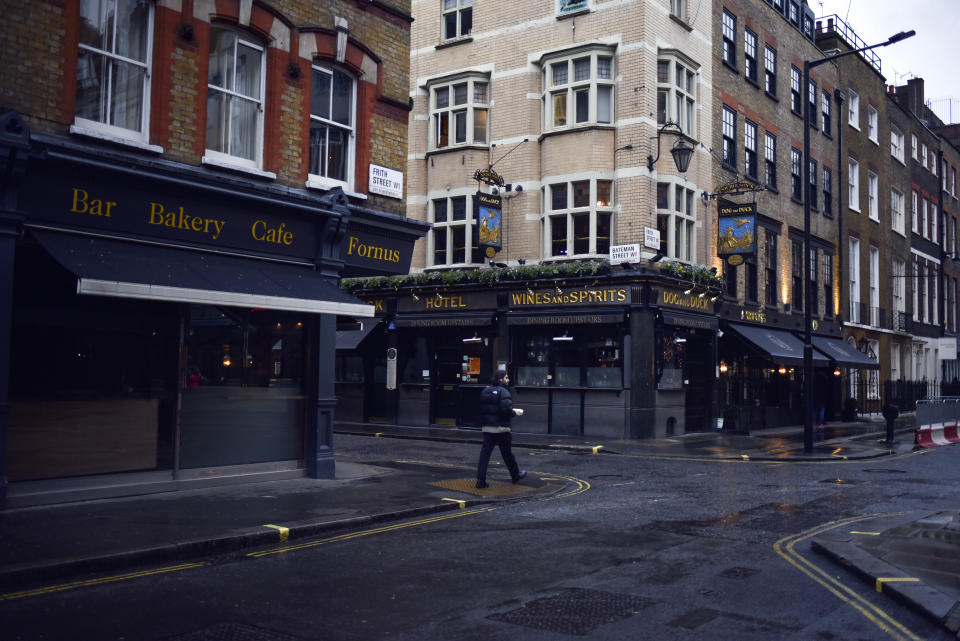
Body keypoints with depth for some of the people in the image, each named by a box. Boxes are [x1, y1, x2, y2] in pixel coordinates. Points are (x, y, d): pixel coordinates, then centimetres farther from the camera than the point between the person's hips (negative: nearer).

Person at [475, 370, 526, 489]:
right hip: (500, 428, -6)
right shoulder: (503, 391, -13)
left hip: (487, 427, 6)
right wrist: (515, 412, -4)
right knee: (507, 453, 10)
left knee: (485, 453, 2)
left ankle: (480, 480, -4)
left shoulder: (485, 391, 10)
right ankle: (516, 475, 29)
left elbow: (482, 408, 12)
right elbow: (506, 410, -21)